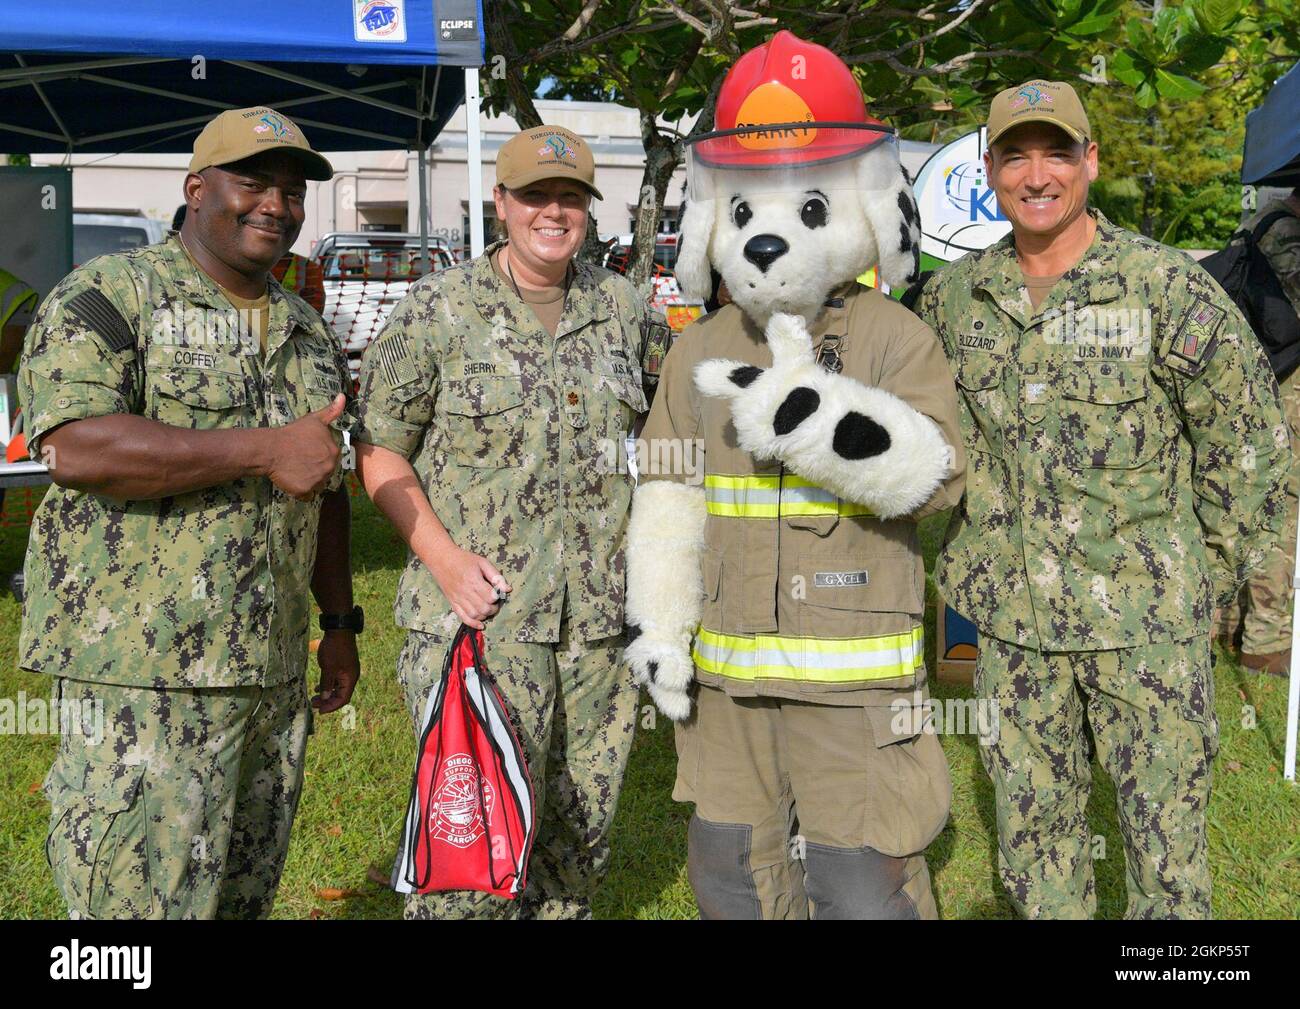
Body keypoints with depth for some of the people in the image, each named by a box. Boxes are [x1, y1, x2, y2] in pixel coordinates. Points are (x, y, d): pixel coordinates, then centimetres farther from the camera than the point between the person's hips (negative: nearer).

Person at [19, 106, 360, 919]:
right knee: (143, 892, -2)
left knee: (249, 894, 17)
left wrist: (341, 623, 18)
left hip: (274, 673, 7)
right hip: (142, 675, -7)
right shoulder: (109, 296, -6)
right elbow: (77, 448, -22)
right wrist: (264, 451, -21)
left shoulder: (308, 332, 16)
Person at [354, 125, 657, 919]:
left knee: (582, 839, 15)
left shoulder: (625, 309, 9)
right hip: (478, 617, -4)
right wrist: (444, 556, -13)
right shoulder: (439, 310, -2)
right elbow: (380, 449, -1)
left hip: (602, 618, 4)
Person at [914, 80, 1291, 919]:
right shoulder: (951, 297, 2)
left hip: (1146, 623, -3)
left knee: (1167, 830, 6)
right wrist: (973, 550, 11)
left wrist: (1201, 586, -1)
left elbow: (1252, 446, -2)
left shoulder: (1169, 289, -8)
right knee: (1031, 826, 15)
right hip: (1008, 616, 3)